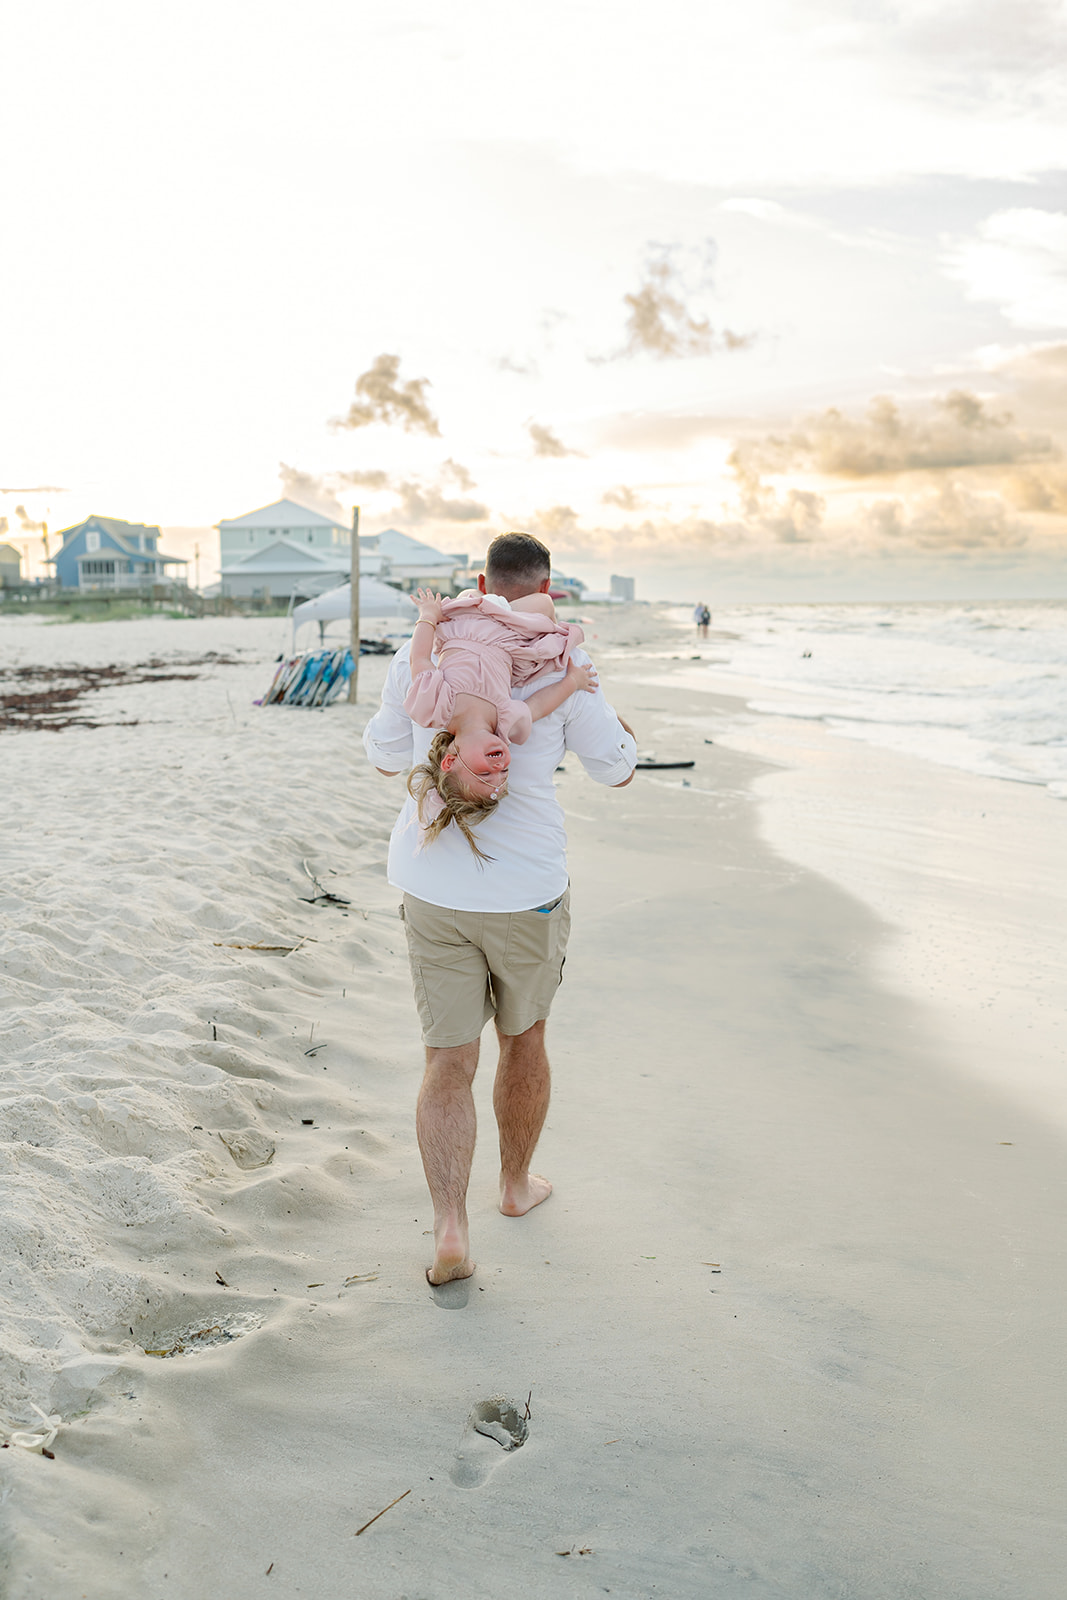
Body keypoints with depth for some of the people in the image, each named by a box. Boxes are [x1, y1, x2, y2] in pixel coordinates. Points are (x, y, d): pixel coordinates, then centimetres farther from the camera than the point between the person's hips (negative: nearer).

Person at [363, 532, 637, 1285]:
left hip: (431, 885, 2)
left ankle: (451, 1229, -4)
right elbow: (618, 769, 3)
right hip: (525, 890, -2)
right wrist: (618, 729, 26)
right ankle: (517, 1184, 40)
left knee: (449, 1063, 8)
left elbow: (387, 756, 14)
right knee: (523, 1034, 22)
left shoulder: (421, 652, 1)